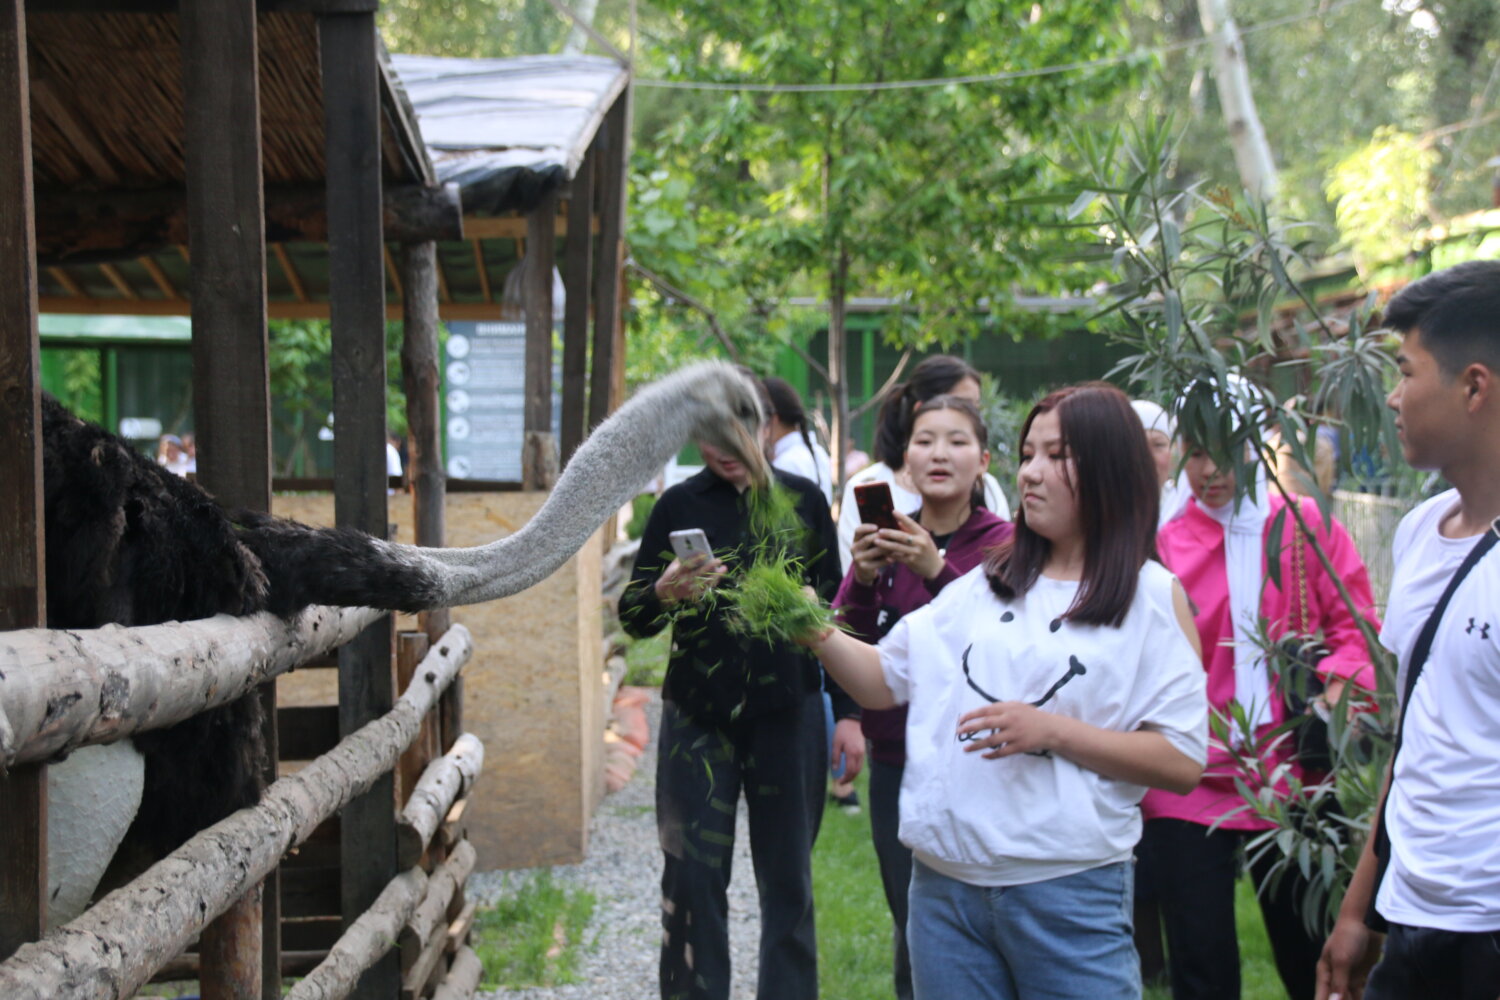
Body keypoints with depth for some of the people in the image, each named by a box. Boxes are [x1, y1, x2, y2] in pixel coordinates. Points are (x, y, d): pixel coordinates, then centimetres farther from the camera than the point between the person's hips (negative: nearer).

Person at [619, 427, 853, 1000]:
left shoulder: (803, 500, 5)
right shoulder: (679, 506, 2)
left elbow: (832, 605, 11)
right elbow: (633, 619, 2)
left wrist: (848, 712, 7)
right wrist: (664, 595, -21)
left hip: (788, 714, 1)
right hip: (698, 716, 0)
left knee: (788, 881, 7)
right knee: (693, 878, -1)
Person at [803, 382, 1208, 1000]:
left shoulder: (1153, 596, -1)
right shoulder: (984, 586, 13)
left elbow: (1183, 761, -7)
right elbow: (886, 680, 11)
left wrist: (1052, 730, -16)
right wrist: (819, 634, -7)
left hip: (1070, 894, -4)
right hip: (944, 886, 4)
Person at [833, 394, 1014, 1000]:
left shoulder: (1002, 543, -4)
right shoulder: (884, 540, 6)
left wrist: (938, 572, -30)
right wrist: (863, 582, -16)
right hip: (897, 760, 3)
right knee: (911, 927, 9)